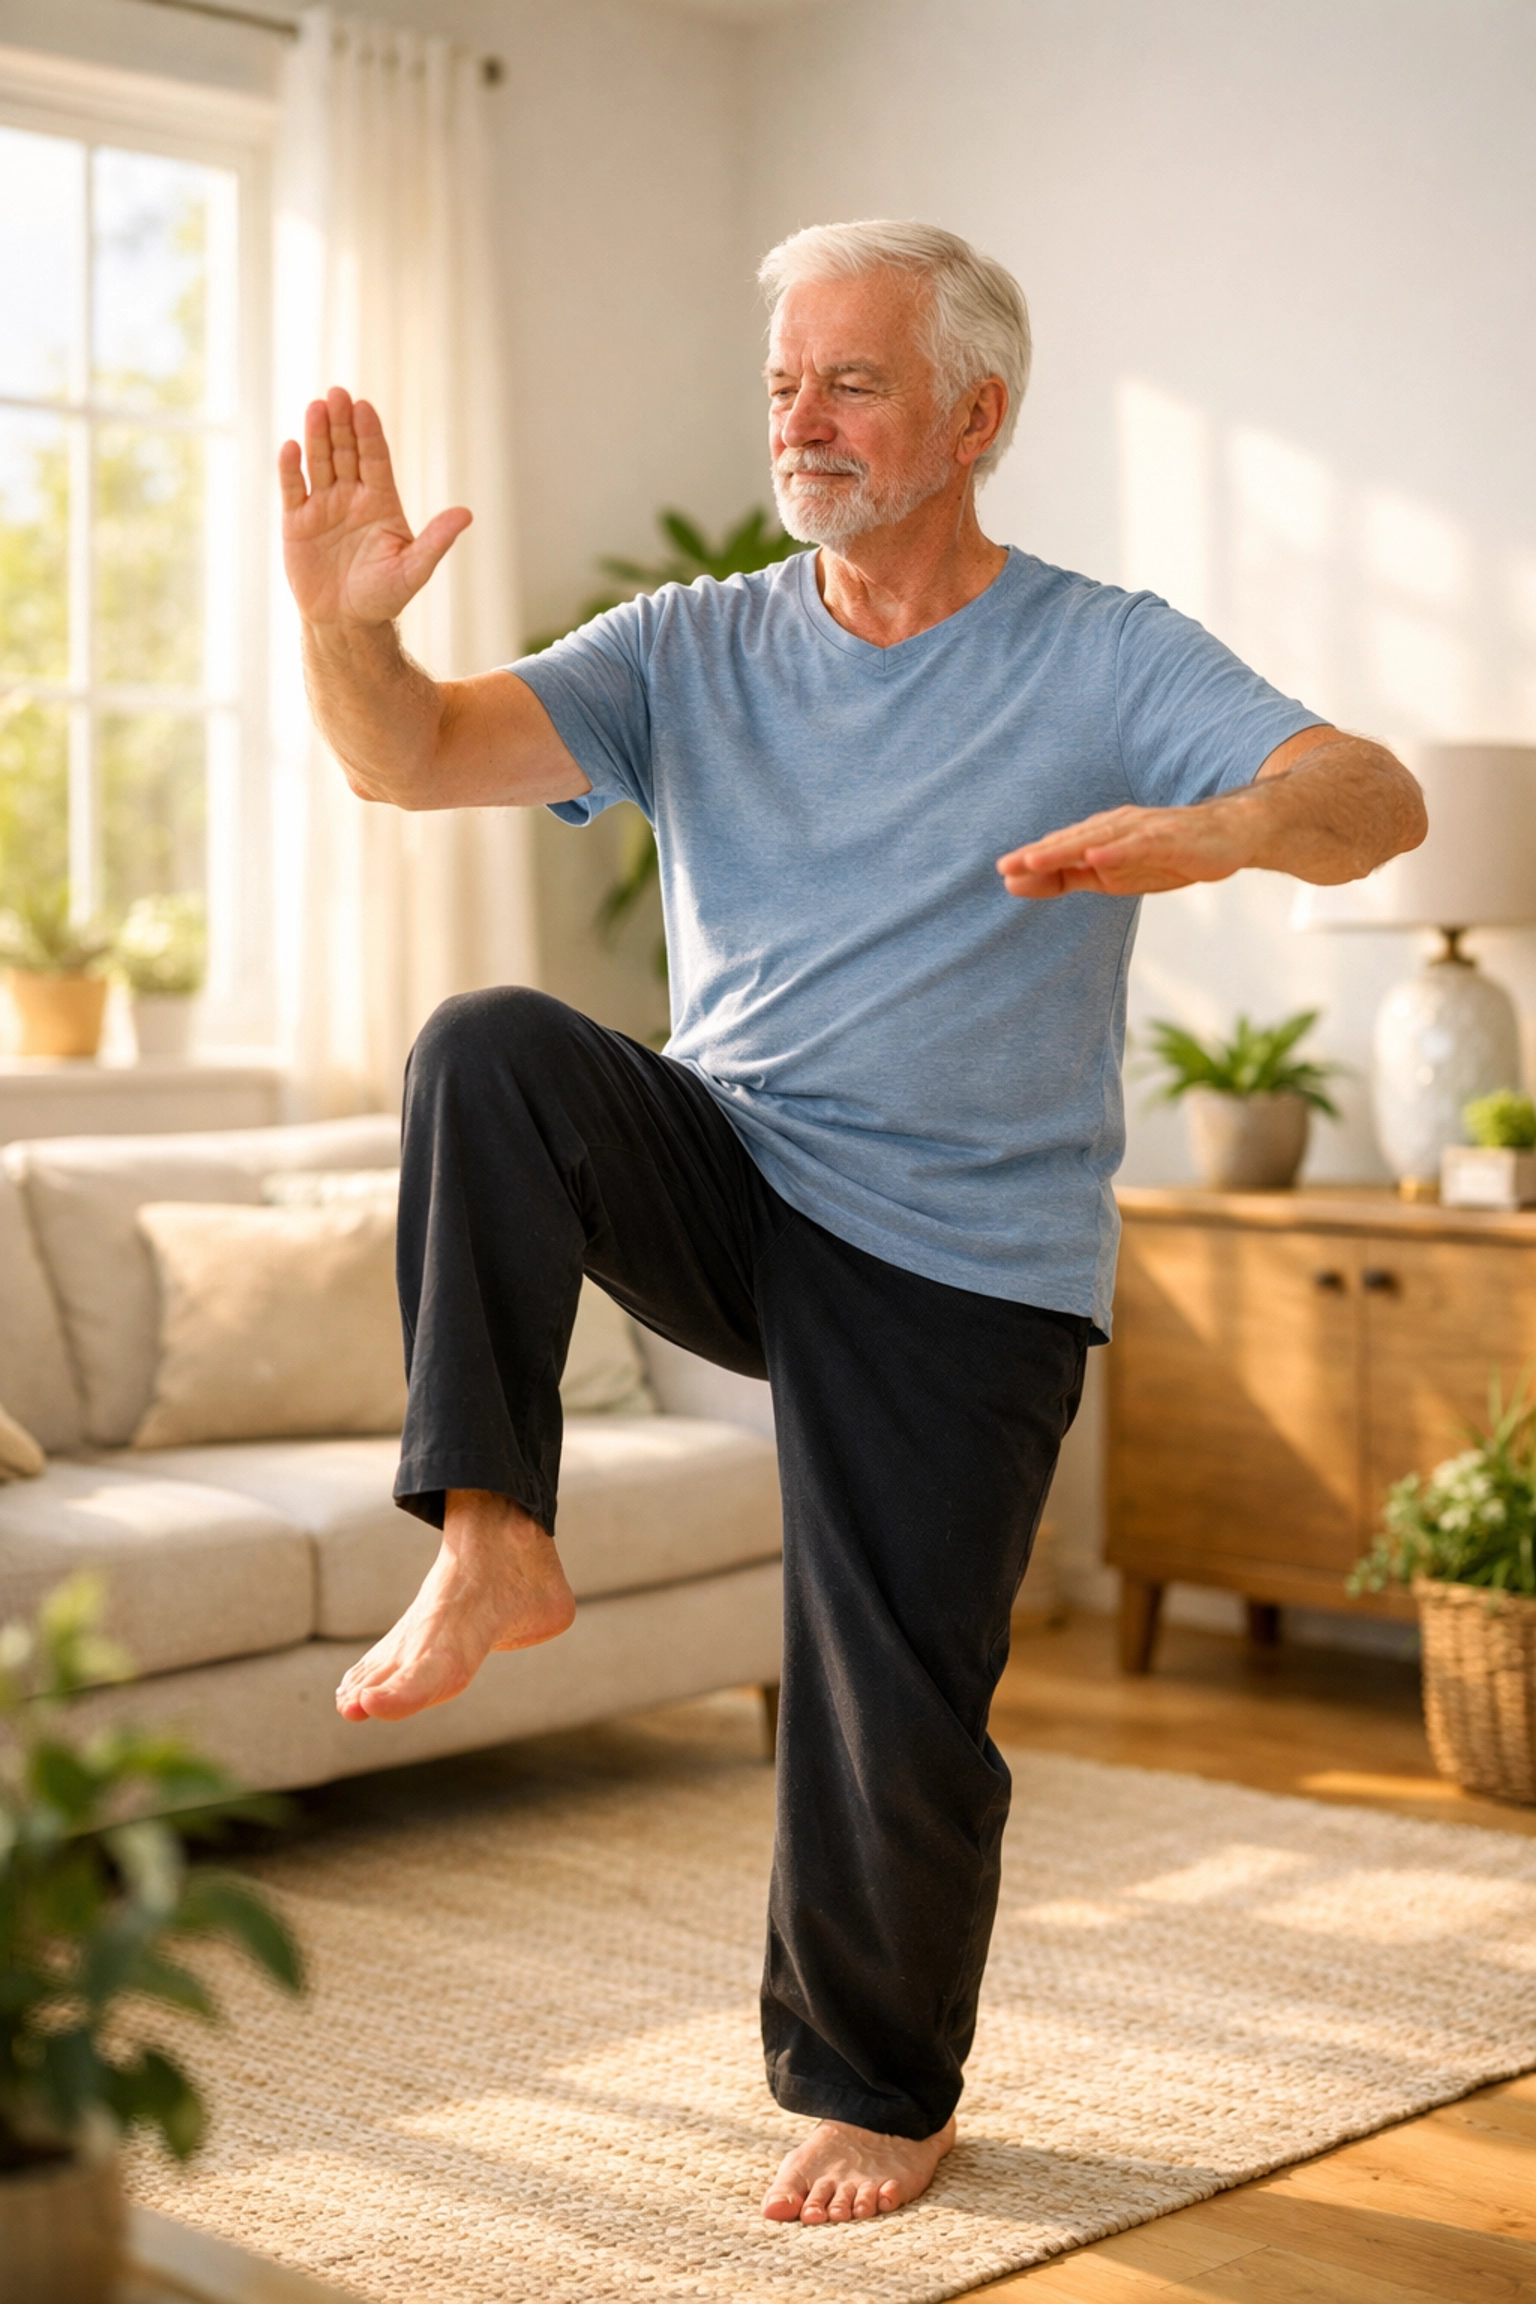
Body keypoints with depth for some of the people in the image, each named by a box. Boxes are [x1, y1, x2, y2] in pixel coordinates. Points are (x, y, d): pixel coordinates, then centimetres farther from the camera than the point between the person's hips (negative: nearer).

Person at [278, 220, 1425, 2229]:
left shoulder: (1103, 661, -4)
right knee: (492, 1050, -25)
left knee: (896, 1707, -3)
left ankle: (881, 2092, 23)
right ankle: (493, 1543, -21)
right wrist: (350, 628, -29)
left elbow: (1374, 799, -19)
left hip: (963, 1263, -2)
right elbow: (415, 760, -6)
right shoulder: (693, 655, 5)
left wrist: (1225, 829, -42)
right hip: (723, 1180, 3)